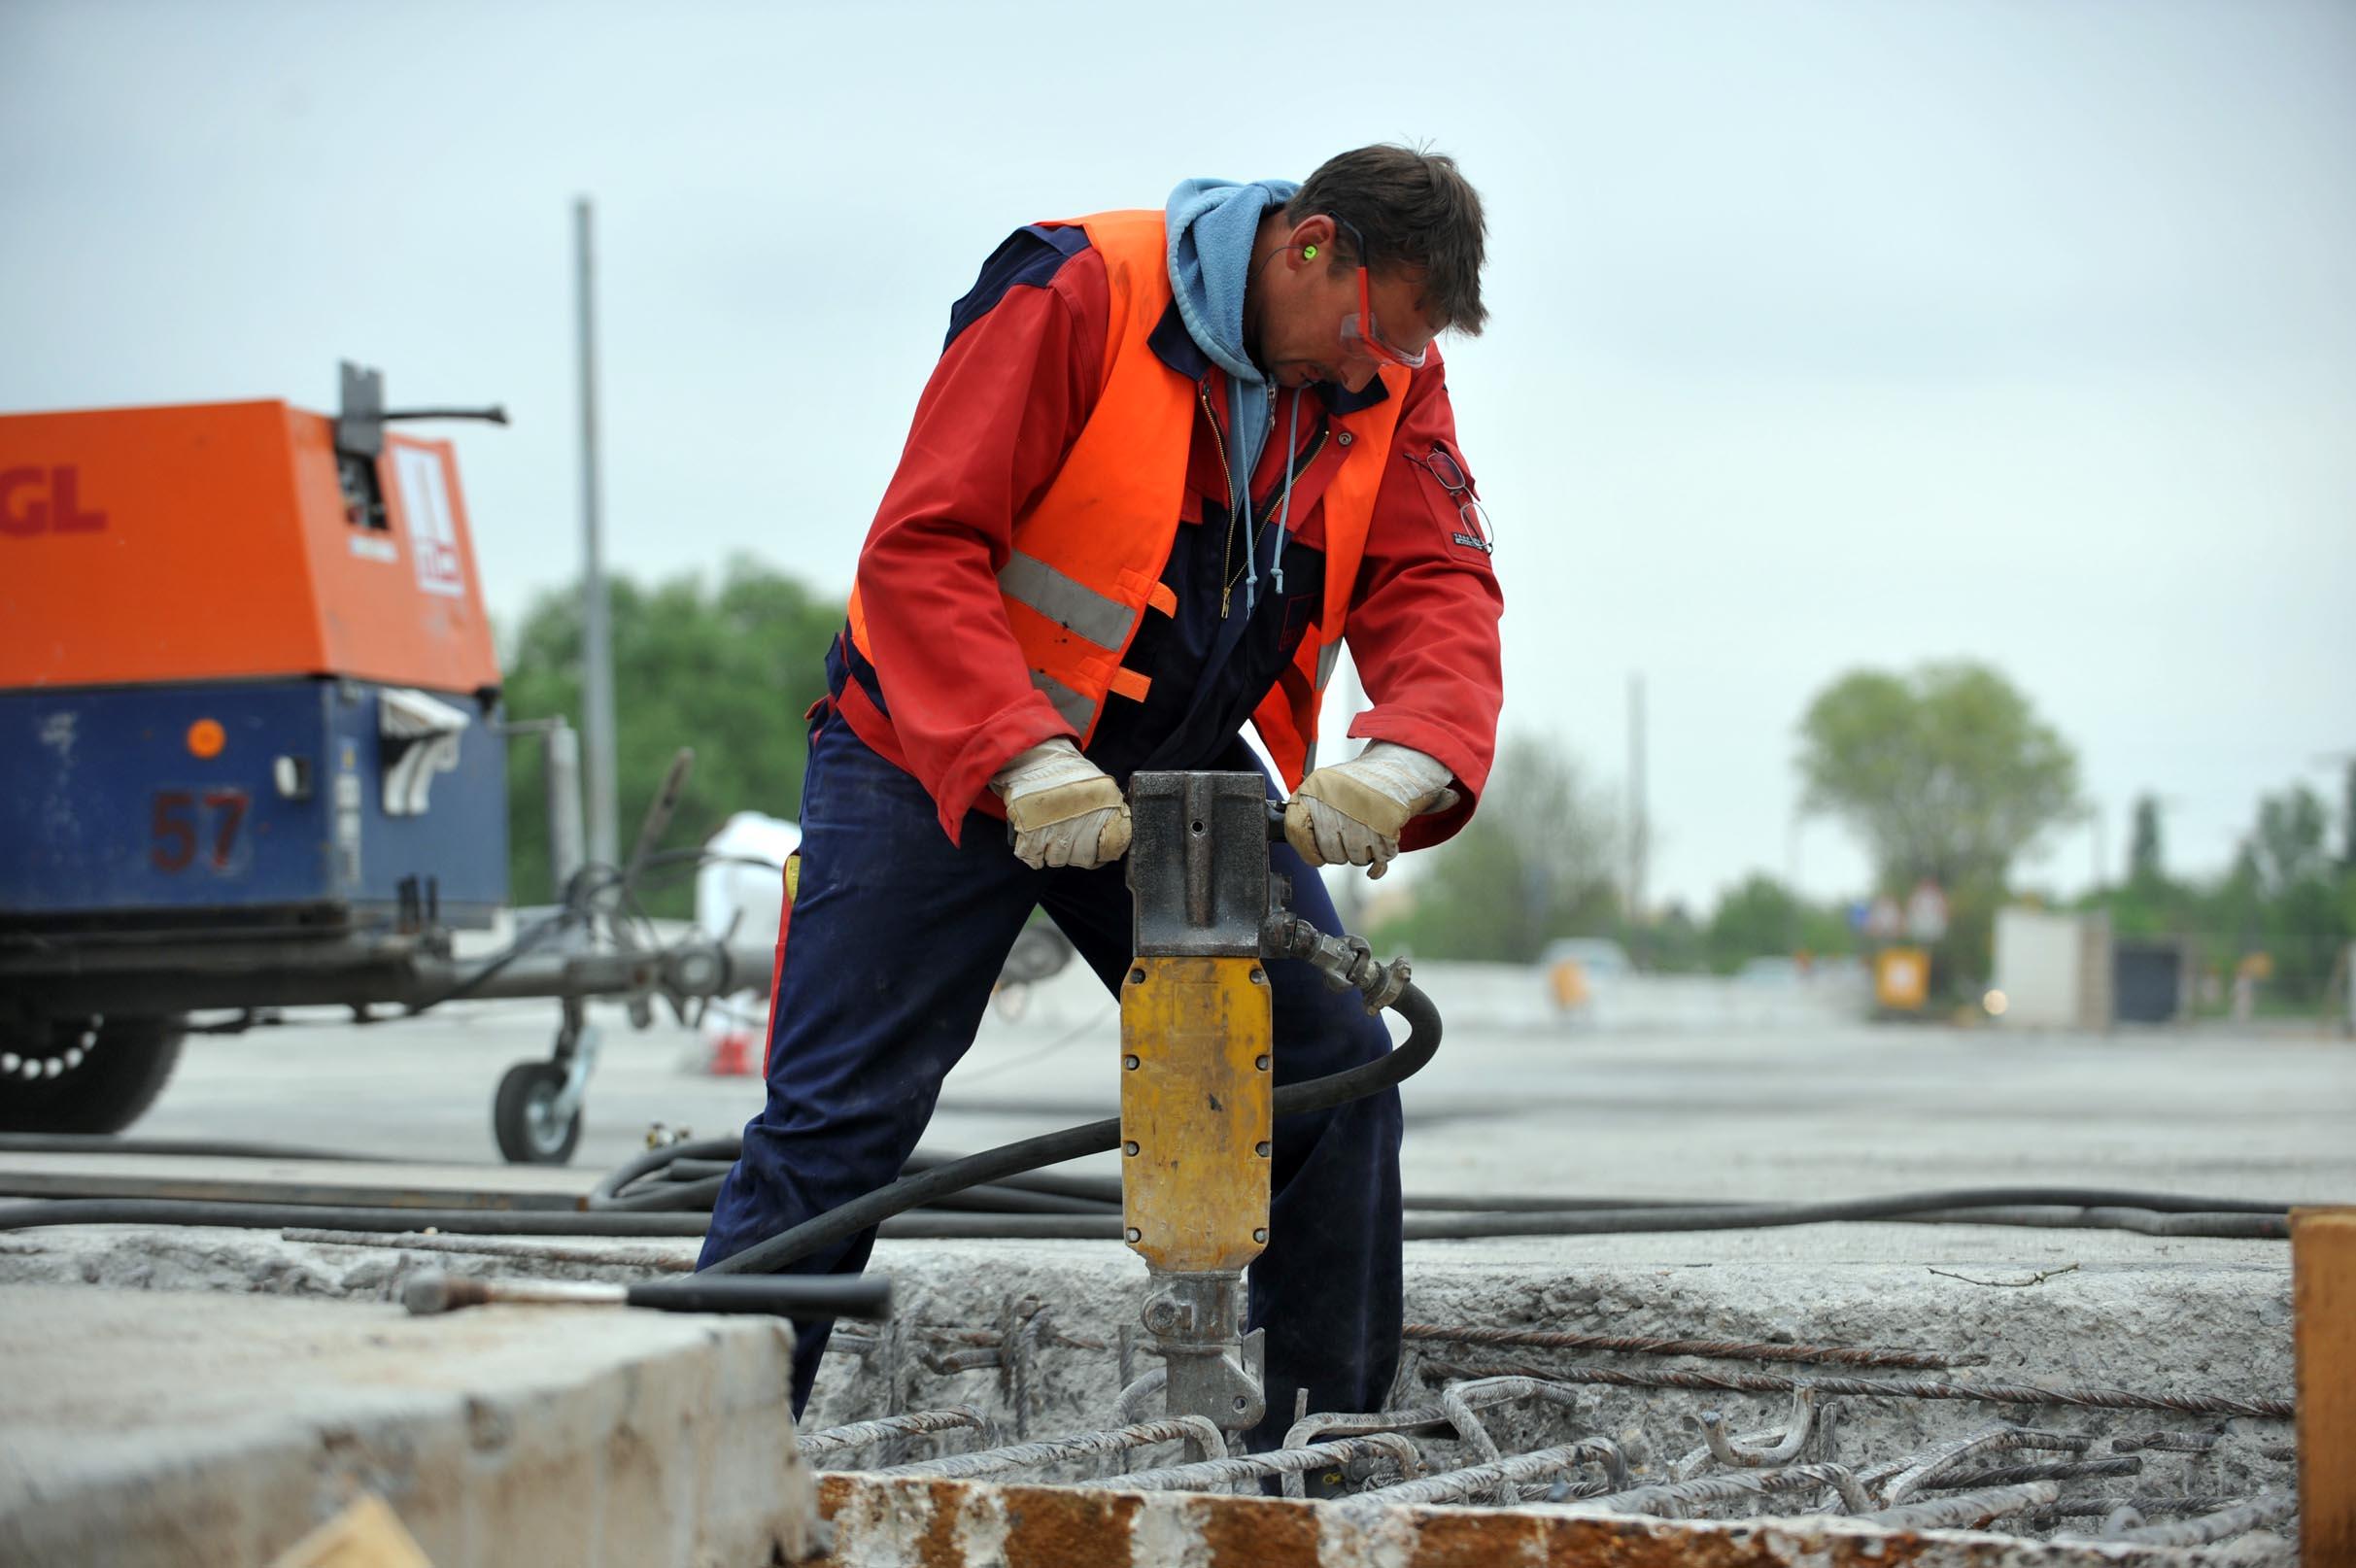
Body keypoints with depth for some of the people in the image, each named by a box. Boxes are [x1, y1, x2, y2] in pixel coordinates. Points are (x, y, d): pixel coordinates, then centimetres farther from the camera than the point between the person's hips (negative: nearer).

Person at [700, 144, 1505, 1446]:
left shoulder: (1390, 379, -4)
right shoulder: (1082, 296, -22)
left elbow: (1436, 590, -12)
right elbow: (920, 550, -25)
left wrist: (1402, 763, -34)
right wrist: (1025, 763, -37)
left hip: (1178, 778, 5)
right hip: (939, 757, -5)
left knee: (1334, 1074, -2)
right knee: (834, 1126, -9)